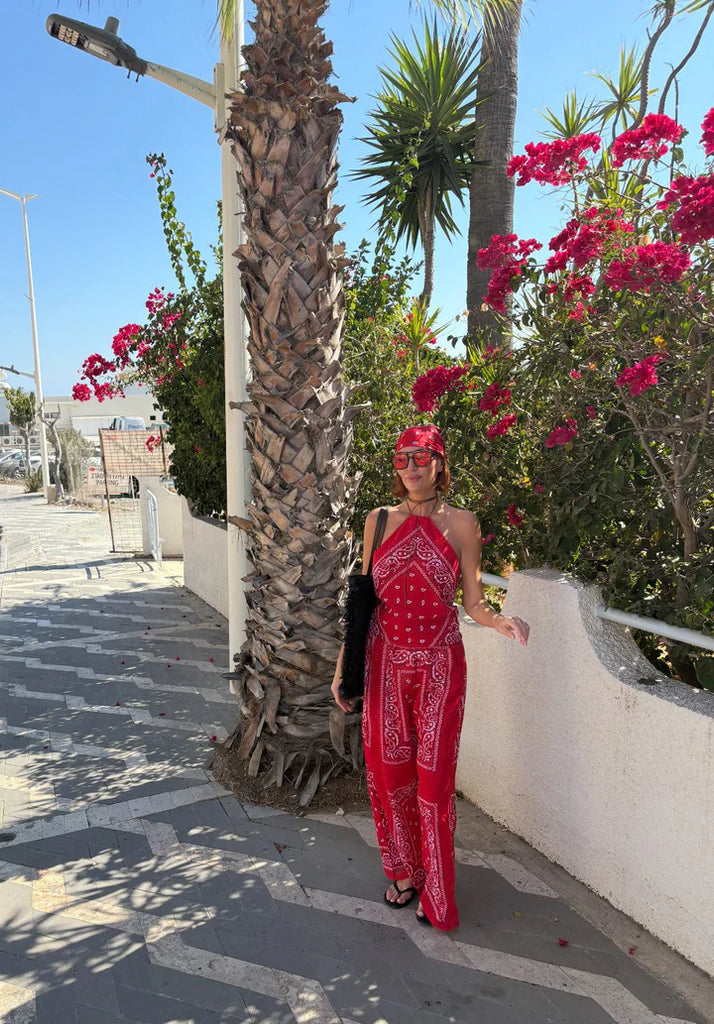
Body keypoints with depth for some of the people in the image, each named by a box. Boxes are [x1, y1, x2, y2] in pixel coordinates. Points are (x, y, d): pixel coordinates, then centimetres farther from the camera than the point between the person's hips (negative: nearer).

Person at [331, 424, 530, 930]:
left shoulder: (462, 523, -4)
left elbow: (473, 601, -1)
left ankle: (434, 893, 26)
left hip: (439, 665, -2)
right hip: (385, 661, 2)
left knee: (434, 777, 4)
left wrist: (501, 621, -22)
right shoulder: (379, 520, 2)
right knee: (388, 770, 11)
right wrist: (343, 665, 5)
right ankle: (403, 873, 35)